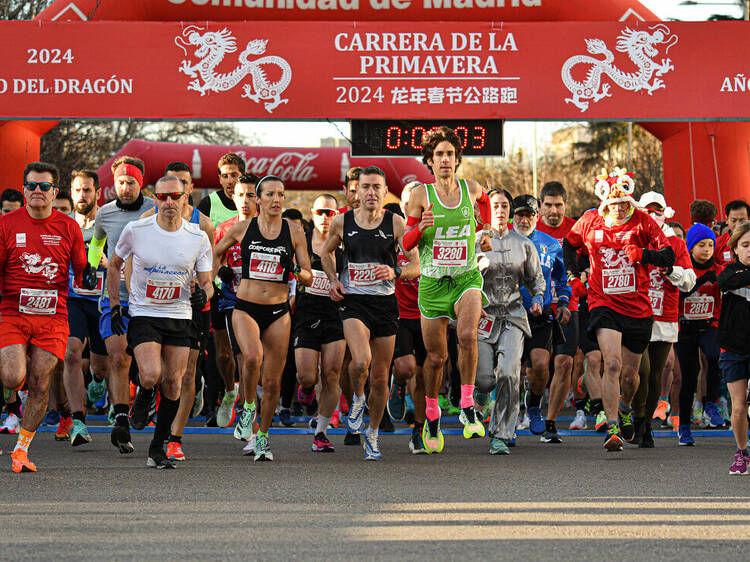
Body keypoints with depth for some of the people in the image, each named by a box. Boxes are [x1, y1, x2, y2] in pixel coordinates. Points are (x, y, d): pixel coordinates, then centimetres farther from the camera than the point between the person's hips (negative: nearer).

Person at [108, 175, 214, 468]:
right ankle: (143, 397, 15)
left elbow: (207, 282, 3)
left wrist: (203, 294, -20)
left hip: (180, 317, 2)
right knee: (151, 375, -22)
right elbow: (114, 266, 8)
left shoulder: (198, 238, -4)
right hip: (143, 315, -2)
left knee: (173, 385, 2)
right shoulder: (135, 230, -7)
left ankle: (157, 448, 16)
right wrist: (115, 307, 4)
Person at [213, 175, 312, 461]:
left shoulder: (294, 232, 2)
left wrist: (296, 271, -16)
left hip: (278, 312, 1)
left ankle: (263, 436, 22)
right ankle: (249, 405, -2)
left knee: (272, 382, 2)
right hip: (245, 308, -1)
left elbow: (309, 278, 4)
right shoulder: (243, 228, 1)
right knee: (252, 357, -30)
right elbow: (217, 252, 20)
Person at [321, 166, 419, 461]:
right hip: (353, 302, -1)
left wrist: (394, 272, -21)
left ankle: (373, 434, 28)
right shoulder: (342, 222, 1)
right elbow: (326, 252, 20)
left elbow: (415, 267, -1)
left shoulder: (396, 224, -3)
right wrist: (333, 280, 4)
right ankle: (357, 398, 7)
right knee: (361, 361, -27)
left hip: (385, 303, 1)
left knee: (380, 378, 6)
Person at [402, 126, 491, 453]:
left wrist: (486, 230, 21)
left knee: (467, 334, -28)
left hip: (467, 277, 0)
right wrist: (420, 227, -19)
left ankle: (468, 408, -20)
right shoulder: (421, 195, -2)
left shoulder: (471, 189, 2)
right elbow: (406, 244, 0)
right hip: (433, 281, 0)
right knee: (436, 355, 5)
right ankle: (431, 414, 29)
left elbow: (485, 199, 29)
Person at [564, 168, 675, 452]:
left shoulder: (642, 222, -4)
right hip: (604, 304, -1)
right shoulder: (590, 222, 0)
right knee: (612, 364, -21)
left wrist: (643, 254, -25)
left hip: (638, 308, 1)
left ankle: (625, 409, 44)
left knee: (629, 373, 10)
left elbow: (669, 257, -8)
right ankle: (612, 428, -21)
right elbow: (569, 244, 20)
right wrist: (573, 275, 10)